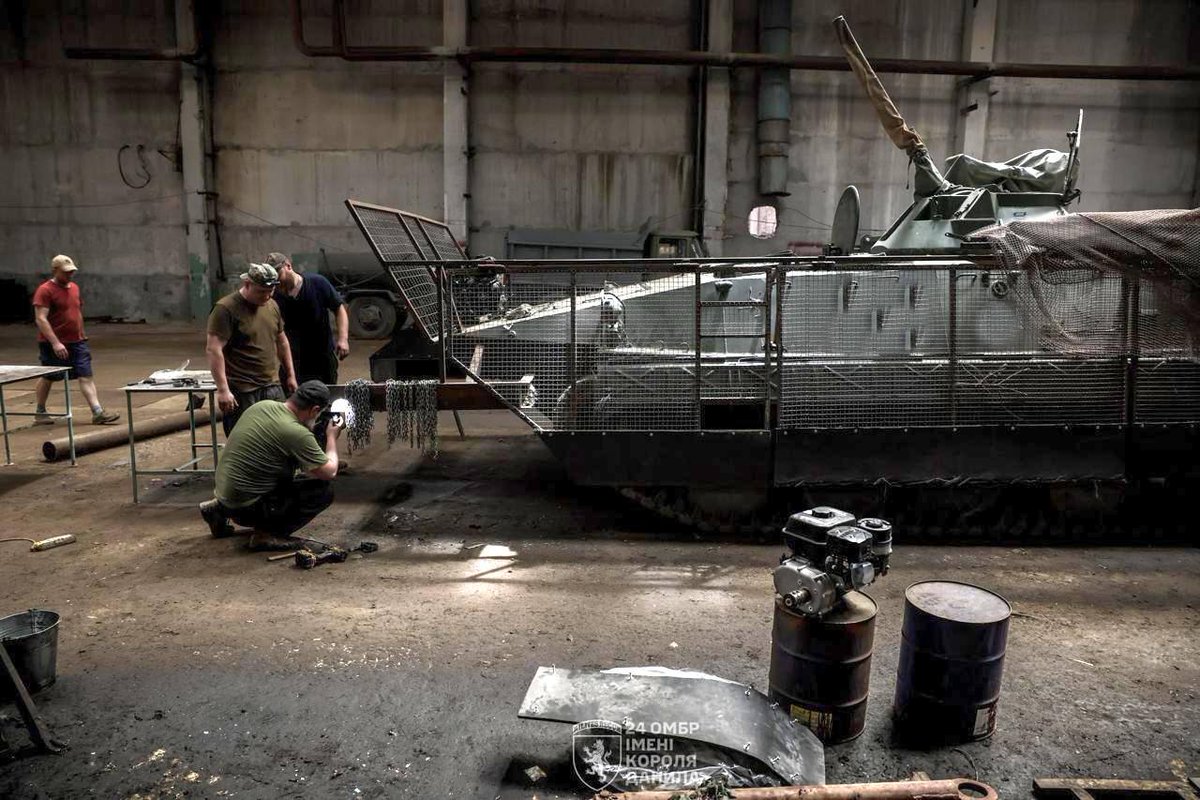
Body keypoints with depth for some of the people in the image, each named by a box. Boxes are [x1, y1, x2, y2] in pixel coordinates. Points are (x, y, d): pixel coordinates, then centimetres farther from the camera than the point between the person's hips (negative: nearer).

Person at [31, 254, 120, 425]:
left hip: (77, 342, 6)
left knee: (86, 376, -4)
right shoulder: (45, 290, -12)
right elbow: (40, 319, -19)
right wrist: (55, 342, -26)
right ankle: (40, 413, 26)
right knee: (48, 378, 9)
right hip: (53, 344, -6)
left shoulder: (74, 287, 11)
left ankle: (98, 413, -10)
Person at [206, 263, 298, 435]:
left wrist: (290, 374, 21)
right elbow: (214, 349, -18)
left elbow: (281, 341, 22)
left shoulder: (272, 306, 11)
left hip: (272, 387, 7)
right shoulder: (225, 309, -12)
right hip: (241, 391, -6)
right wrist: (222, 389, -23)